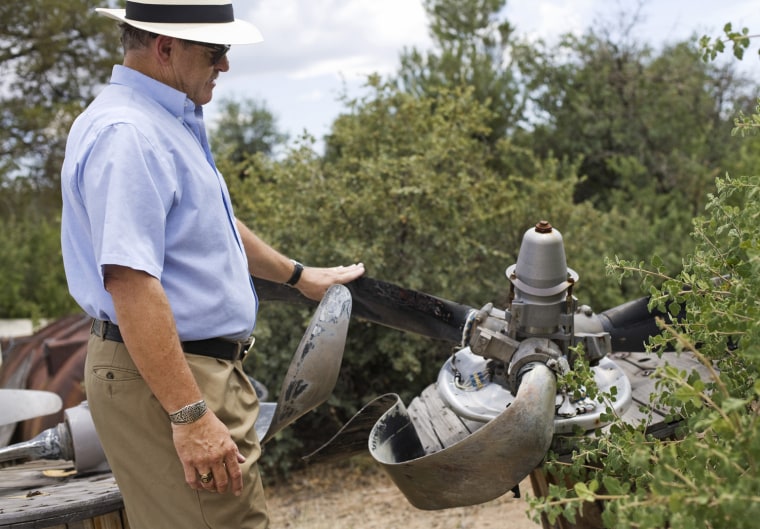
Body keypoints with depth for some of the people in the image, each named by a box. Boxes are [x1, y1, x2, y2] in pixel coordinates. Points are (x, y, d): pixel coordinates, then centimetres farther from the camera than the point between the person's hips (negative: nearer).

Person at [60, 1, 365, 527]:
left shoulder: (172, 120, 13)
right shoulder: (127, 135, -21)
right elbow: (131, 284, -29)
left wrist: (298, 275, 36)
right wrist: (190, 416, -30)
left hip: (209, 365, 11)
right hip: (164, 381, -11)